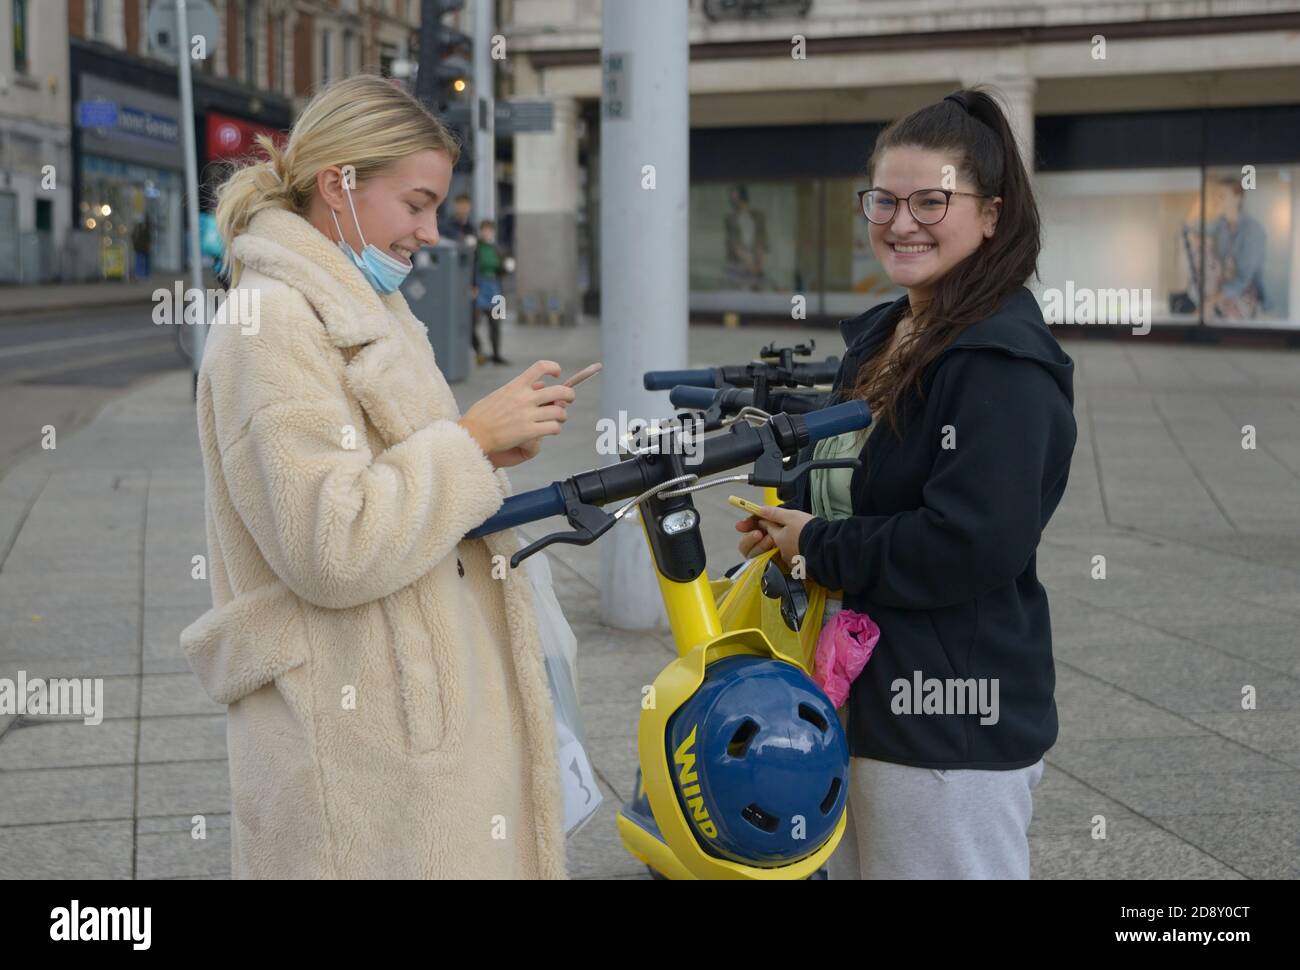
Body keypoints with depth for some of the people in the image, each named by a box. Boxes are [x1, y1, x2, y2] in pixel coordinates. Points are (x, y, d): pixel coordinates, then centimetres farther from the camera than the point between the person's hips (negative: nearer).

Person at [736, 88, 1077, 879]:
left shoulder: (1002, 361, -19)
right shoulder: (883, 336, 9)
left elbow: (968, 547, -27)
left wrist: (816, 546, -15)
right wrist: (792, 514, 0)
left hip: (952, 726, -9)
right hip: (861, 697, 9)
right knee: (856, 866, 21)